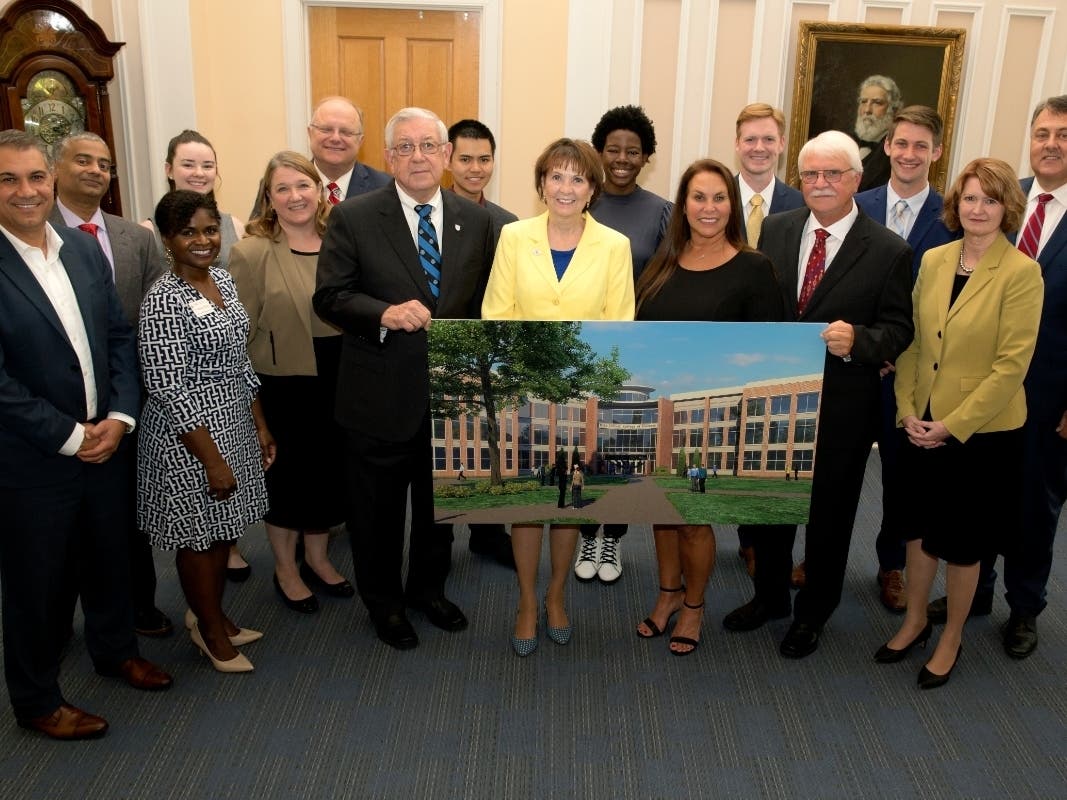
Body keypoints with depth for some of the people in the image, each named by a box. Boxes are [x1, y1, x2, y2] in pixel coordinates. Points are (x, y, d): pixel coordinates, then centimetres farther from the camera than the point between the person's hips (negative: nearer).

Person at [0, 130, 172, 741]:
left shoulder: (84, 248, 2)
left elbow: (121, 336, 4)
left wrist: (120, 417, -8)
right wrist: (69, 437, -16)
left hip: (105, 442, 5)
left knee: (110, 556, 22)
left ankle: (116, 649, 47)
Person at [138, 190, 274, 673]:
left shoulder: (223, 280, 4)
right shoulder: (163, 301, -20)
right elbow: (167, 390, -21)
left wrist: (260, 426, 12)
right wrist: (213, 461, -20)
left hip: (234, 422, 8)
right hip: (188, 434, -8)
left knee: (223, 527, 19)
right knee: (198, 534, 10)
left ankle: (211, 615, 39)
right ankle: (212, 630, 30)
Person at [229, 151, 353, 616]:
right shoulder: (252, 253, -11)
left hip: (337, 384, 4)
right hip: (282, 386, -4)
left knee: (329, 473, 16)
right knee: (284, 476, 12)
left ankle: (317, 559, 38)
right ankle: (285, 569, 33)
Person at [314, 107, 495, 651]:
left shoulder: (475, 220, 3)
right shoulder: (352, 218, -8)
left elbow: (484, 300, 8)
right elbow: (329, 297, -10)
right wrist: (384, 313, -27)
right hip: (381, 396, -3)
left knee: (441, 501, 20)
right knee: (378, 508, 13)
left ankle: (428, 588, 43)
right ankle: (383, 602, 36)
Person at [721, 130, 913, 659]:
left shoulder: (889, 251, -10)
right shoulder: (775, 230, 1)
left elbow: (899, 327, -8)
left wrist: (858, 340, -28)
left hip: (841, 407, -3)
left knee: (830, 512, 14)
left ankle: (814, 612, 37)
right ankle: (770, 596, 42)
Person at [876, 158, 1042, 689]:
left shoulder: (1021, 273, -13)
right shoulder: (933, 260, 2)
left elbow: (1012, 363, -16)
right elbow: (911, 340, 5)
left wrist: (953, 425, -16)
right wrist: (908, 411, -4)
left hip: (982, 430, -4)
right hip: (921, 427, 4)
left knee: (963, 539, 10)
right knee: (920, 524, 17)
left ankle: (951, 639, 31)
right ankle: (915, 620, 38)